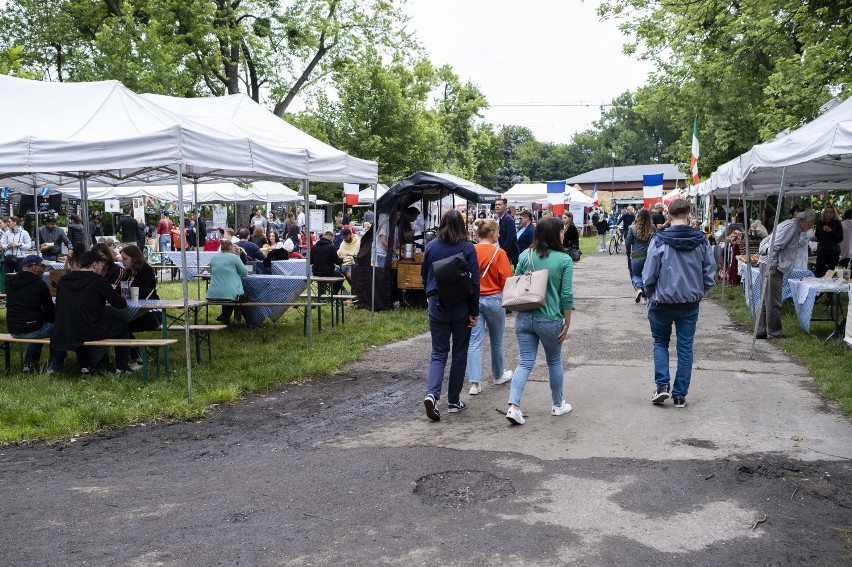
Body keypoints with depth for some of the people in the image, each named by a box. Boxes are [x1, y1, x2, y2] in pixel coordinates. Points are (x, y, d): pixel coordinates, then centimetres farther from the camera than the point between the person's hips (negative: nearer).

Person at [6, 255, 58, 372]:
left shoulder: (10, 282, 6)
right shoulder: (39, 284, -14)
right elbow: (50, 310, -7)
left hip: (13, 329, 7)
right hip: (30, 330, -7)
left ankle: (28, 365, 31)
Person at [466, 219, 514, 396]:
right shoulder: (499, 253, -14)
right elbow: (507, 280, -12)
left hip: (473, 299, 2)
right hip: (494, 300, -2)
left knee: (474, 342, 2)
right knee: (496, 340, 16)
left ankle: (475, 382, -5)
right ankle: (498, 375, 34)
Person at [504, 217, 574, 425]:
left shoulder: (525, 256, 0)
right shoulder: (564, 260, -9)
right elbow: (566, 295, -10)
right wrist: (567, 323, -1)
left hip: (524, 318, 3)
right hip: (550, 320, -2)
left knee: (525, 362, 6)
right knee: (554, 362, 17)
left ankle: (513, 406, -9)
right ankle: (557, 405, 33)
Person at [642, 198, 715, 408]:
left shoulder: (660, 240, -14)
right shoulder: (702, 241, -4)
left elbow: (649, 275, -12)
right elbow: (709, 275, -1)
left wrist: (651, 295, 7)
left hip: (662, 302, -2)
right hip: (690, 304, 2)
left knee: (660, 342, 18)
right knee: (685, 347, 11)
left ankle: (662, 384, 3)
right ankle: (680, 395, 14)